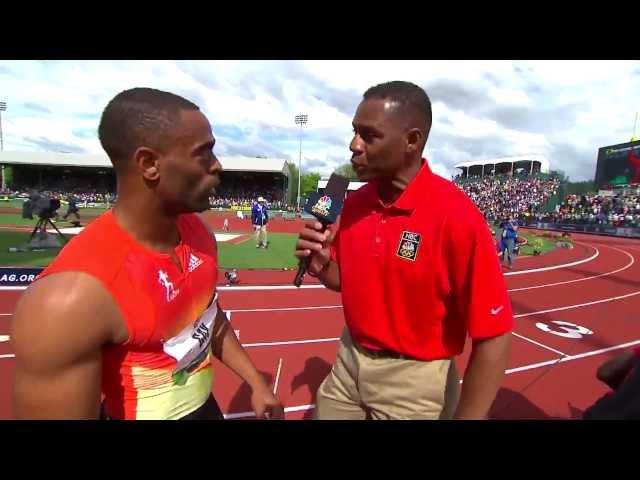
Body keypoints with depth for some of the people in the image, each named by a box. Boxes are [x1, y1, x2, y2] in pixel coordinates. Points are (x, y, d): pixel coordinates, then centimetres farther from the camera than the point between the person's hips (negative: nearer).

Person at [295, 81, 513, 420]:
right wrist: (321, 265, -13)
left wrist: (465, 416, -17)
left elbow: (493, 336, -20)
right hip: (350, 361, 6)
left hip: (415, 381, -5)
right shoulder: (354, 203, -4)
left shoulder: (456, 215, -24)